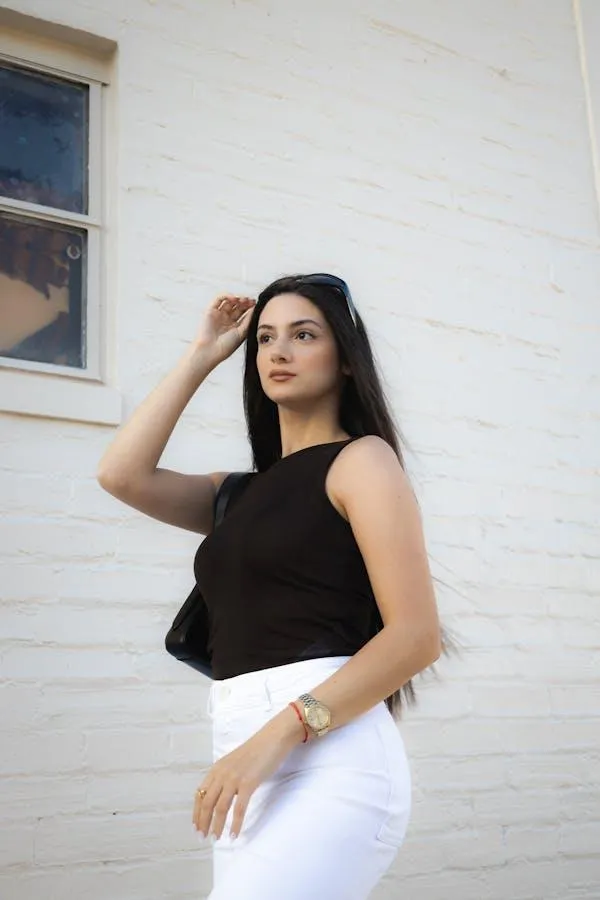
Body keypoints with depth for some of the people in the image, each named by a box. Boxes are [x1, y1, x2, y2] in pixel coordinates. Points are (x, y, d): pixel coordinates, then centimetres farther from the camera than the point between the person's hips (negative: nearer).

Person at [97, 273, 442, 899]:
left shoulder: (362, 457, 0)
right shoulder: (246, 491, 19)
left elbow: (417, 635, -10)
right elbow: (122, 474, 6)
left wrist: (280, 733, -19)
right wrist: (202, 355, 13)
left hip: (326, 758, -7)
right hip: (245, 758, 7)